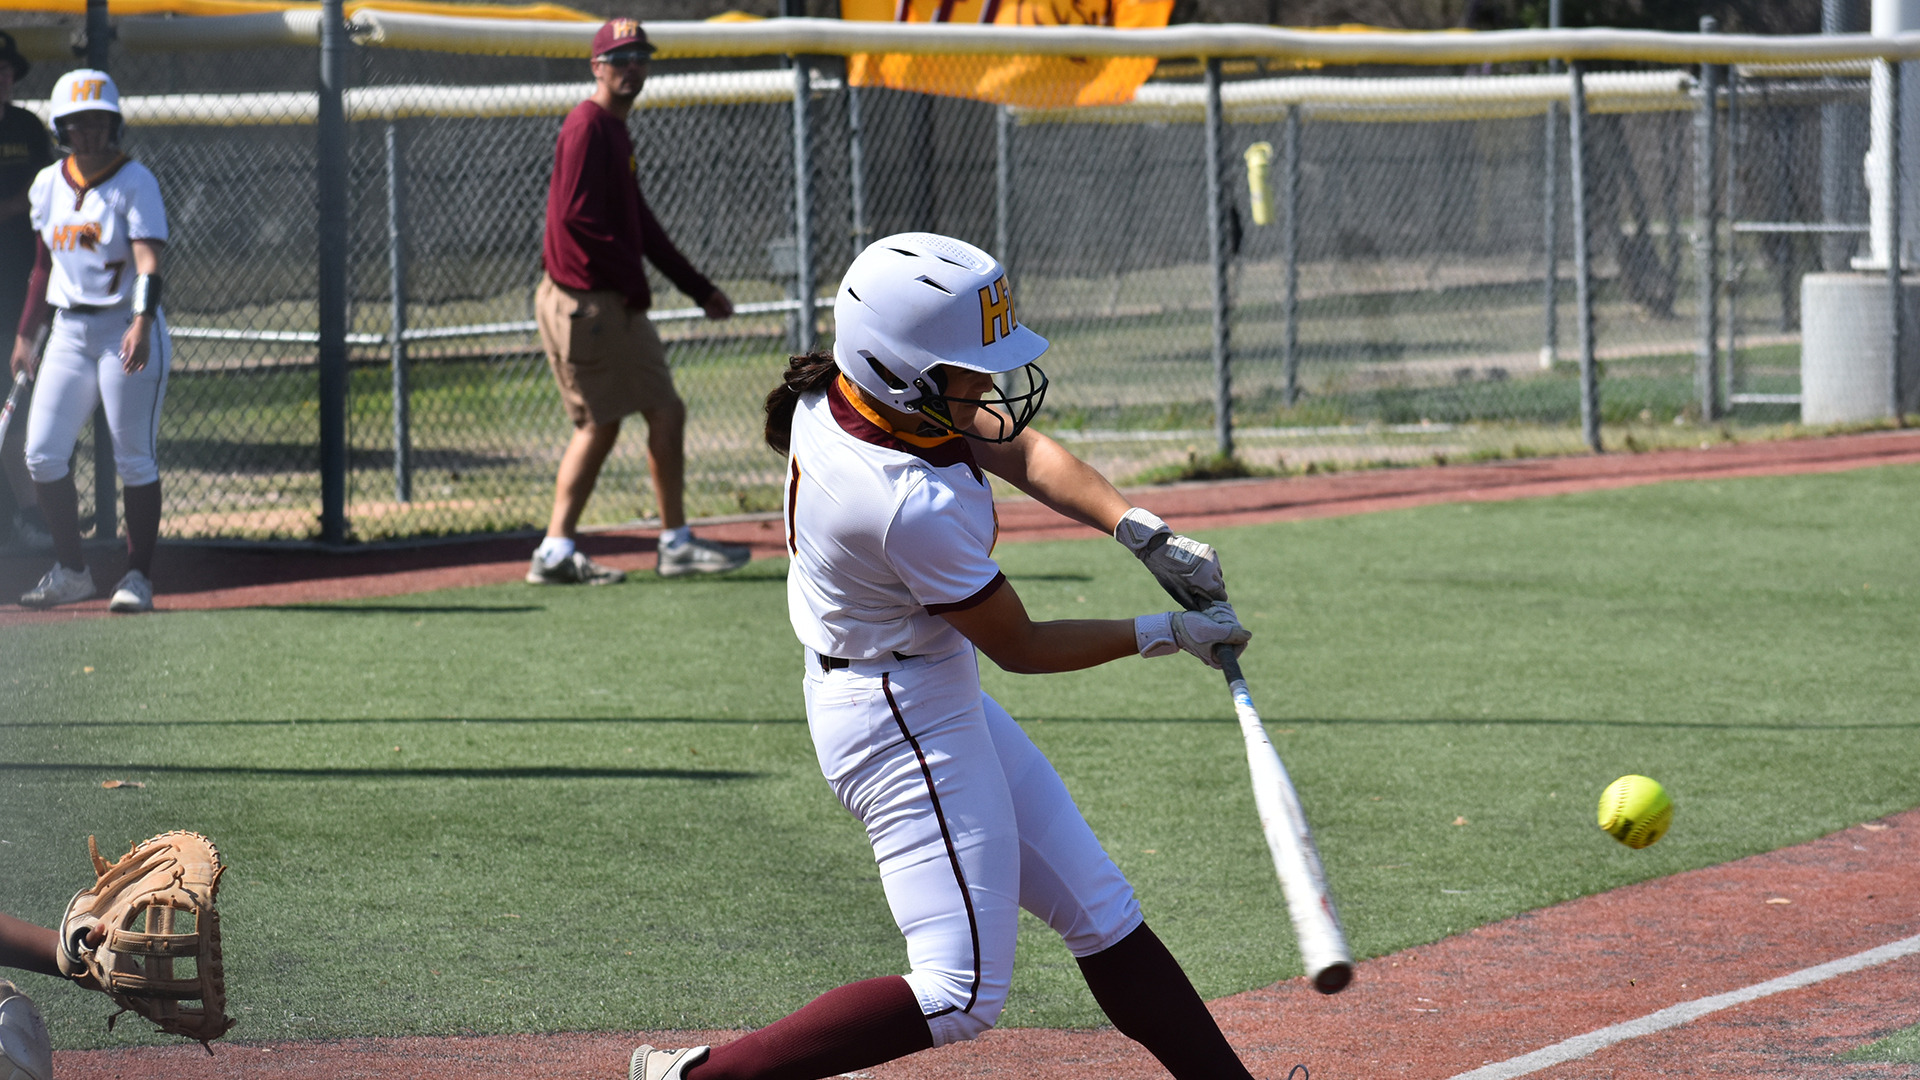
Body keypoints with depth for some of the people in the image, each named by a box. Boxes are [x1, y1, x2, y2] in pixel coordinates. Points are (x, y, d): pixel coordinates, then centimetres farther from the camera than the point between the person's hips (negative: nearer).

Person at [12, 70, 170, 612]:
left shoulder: (135, 182, -10)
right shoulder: (48, 185, 10)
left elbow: (148, 260, -21)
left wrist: (141, 324, -35)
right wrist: (26, 335, 18)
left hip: (126, 328, -6)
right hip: (69, 330, 6)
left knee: (134, 458, -4)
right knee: (42, 455, 1)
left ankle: (138, 577, 3)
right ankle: (71, 571, 13)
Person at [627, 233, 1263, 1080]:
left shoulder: (834, 390, -9)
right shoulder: (916, 505, -33)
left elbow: (1022, 451, -1)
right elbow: (1020, 647, -18)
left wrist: (1139, 531, -14)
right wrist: (1168, 634, -8)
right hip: (906, 723, -10)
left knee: (1100, 911, 15)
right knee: (960, 994, -9)